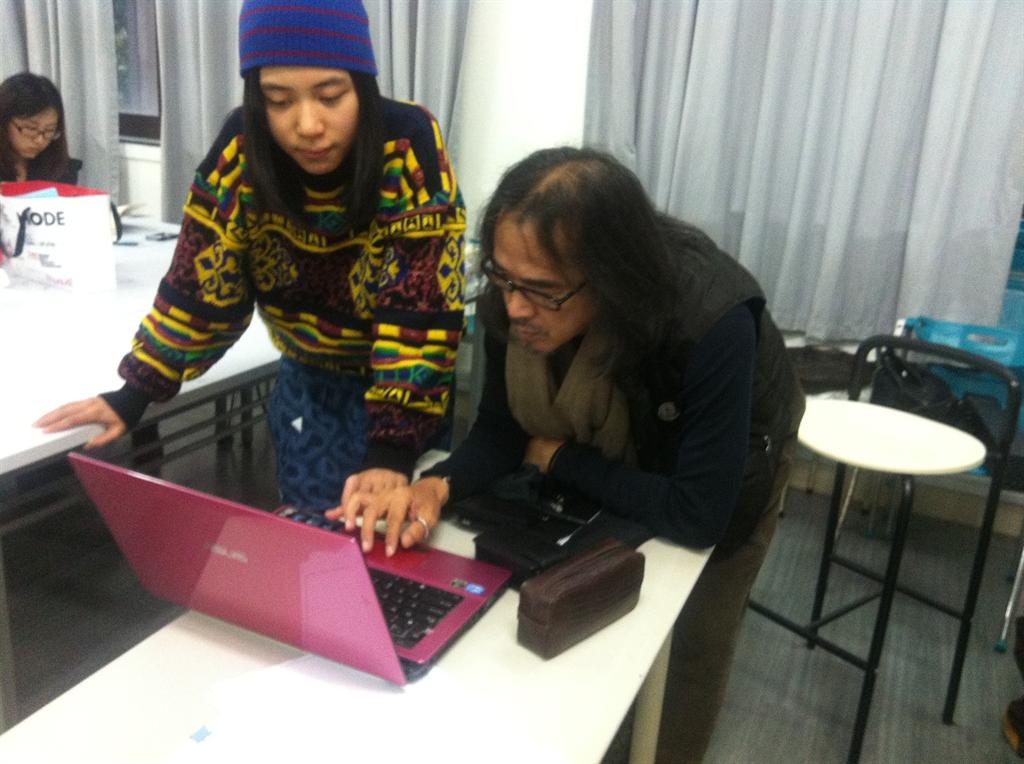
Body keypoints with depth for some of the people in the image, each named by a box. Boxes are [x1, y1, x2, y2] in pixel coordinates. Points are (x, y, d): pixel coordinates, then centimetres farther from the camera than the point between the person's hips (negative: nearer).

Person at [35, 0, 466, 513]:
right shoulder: (242, 148, -18)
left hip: (404, 382, -3)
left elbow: (422, 311, -30)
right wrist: (135, 391, -7)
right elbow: (200, 285, -7)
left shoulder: (409, 147, -28)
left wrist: (393, 448, -37)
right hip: (308, 378, 3)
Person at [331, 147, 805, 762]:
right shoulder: (513, 301, -30)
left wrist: (558, 459, -31)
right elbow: (500, 432, -18)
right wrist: (435, 487, -39)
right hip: (614, 462, 4)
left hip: (726, 476, -3)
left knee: (694, 644, 10)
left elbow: (698, 515, -39)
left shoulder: (713, 323, -44)